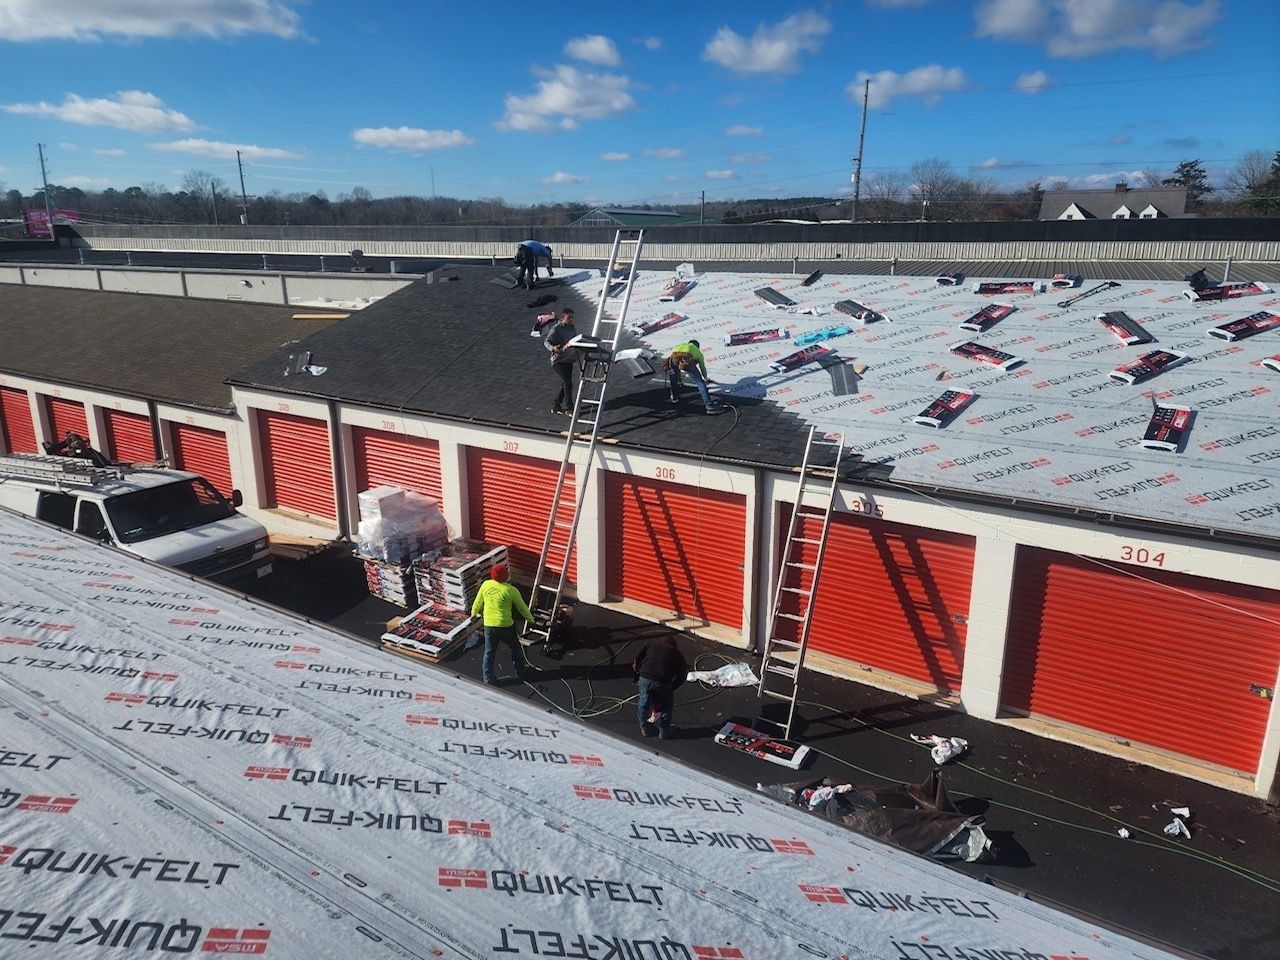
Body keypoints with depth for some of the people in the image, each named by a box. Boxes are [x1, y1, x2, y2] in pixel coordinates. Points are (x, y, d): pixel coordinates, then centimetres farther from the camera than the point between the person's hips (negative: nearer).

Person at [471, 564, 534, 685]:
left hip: (489, 626, 2)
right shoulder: (511, 590, -16)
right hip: (506, 626, -2)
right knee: (516, 649, 19)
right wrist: (531, 619, 13)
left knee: (489, 653, 14)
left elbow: (478, 602, 8)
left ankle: (488, 679, 18)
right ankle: (520, 674, 31)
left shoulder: (486, 585, -7)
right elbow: (522, 608, -4)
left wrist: (474, 613, 28)